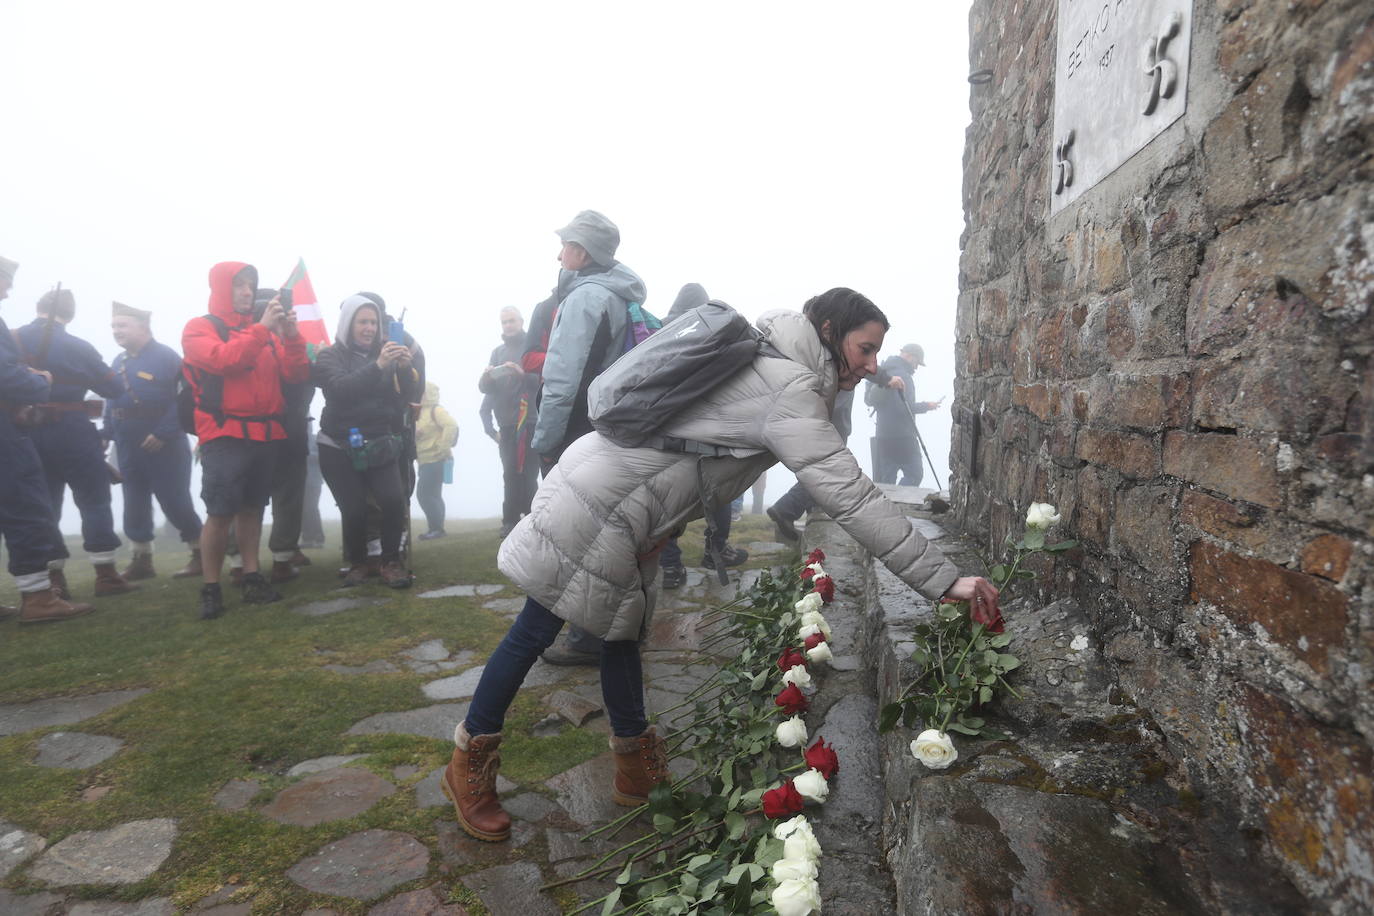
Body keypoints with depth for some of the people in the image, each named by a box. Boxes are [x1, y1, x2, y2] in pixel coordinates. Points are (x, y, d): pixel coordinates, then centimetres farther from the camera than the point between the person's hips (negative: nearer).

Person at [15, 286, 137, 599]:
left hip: (30, 435, 4)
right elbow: (115, 388, -5)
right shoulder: (77, 347, -9)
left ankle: (53, 579, 12)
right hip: (72, 434, -4)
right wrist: (90, 375, 15)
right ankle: (106, 575, 0)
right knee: (94, 502, 2)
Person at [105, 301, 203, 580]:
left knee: (175, 502, -5)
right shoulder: (118, 363, 13)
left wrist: (163, 433, -22)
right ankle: (142, 560, 20)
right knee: (134, 505, 11)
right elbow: (111, 402, 18)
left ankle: (201, 554, 7)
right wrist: (107, 435, 7)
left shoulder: (166, 356, -10)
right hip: (128, 448, 7)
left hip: (163, 445, -7)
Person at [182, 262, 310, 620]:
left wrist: (290, 334, -9)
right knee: (220, 512, -7)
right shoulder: (199, 328, 3)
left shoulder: (265, 331, 15)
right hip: (225, 435, -4)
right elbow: (223, 360, -18)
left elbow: (297, 373, 6)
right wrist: (262, 328, -19)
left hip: (265, 434, 4)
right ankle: (210, 588, 1)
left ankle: (252, 579, 14)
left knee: (252, 508, 9)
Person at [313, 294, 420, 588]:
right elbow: (340, 388, -21)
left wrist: (405, 368, -21)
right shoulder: (330, 356, 0)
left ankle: (391, 561, 0)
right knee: (354, 509, -10)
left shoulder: (386, 352, 8)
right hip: (339, 447, -2)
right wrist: (377, 367, -34)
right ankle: (357, 562, 16)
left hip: (380, 445, 2)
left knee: (394, 499, -18)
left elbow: (412, 395, -1)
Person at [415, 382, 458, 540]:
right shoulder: (421, 412, 17)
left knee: (424, 493, -11)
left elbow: (451, 425, -24)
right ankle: (436, 528, 19)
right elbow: (418, 434, 20)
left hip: (436, 460, -10)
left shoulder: (436, 410, -11)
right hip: (426, 461, 10)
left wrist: (443, 448, -25)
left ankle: (436, 527, -6)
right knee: (432, 495, 12)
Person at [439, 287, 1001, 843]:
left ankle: (639, 776, 29)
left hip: (624, 508, 10)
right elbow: (849, 497, -27)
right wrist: (943, 580, -24)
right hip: (596, 503, -10)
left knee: (623, 635, 16)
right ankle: (468, 764, 22)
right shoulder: (789, 389, -21)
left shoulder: (766, 364, 10)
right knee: (536, 632, 3)